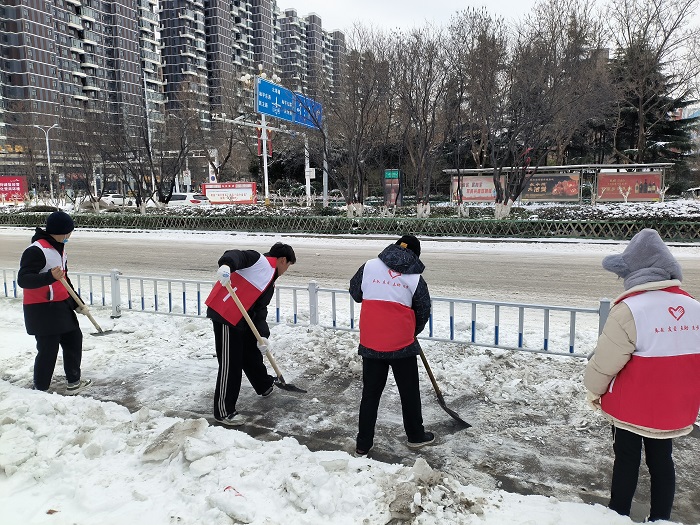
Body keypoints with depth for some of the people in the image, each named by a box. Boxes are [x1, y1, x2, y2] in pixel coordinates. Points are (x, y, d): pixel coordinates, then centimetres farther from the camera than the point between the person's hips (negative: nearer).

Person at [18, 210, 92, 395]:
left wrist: (77, 304, 20)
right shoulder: (36, 250, -18)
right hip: (41, 310, -10)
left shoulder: (59, 248, 13)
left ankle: (74, 382, 29)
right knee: (48, 350, -5)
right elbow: (23, 279, -25)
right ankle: (40, 390, 10)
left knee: (74, 338, 15)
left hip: (61, 306, 10)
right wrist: (50, 276, -40)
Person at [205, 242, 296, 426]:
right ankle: (224, 411, 7)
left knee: (252, 353, 26)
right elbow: (237, 256, -24)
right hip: (225, 314, -10)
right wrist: (226, 265, -47)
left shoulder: (270, 283, 19)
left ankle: (265, 386, 49)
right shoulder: (261, 261, -7)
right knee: (231, 363, -4)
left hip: (242, 319, 10)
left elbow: (260, 310, 12)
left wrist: (263, 335, -2)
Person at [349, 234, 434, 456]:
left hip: (370, 342, 2)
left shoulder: (369, 266, -1)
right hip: (402, 343, -2)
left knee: (370, 392, 12)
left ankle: (363, 444, 18)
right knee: (409, 391, 16)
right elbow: (423, 313, 5)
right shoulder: (415, 278, -3)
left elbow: (355, 293, 13)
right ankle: (415, 436, 32)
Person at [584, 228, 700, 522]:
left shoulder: (629, 310, -24)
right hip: (675, 410, 5)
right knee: (661, 460, 19)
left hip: (632, 407, -5)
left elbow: (605, 360, -18)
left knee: (626, 460, 11)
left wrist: (594, 389, 1)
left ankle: (618, 515, 24)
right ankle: (660, 518, 31)